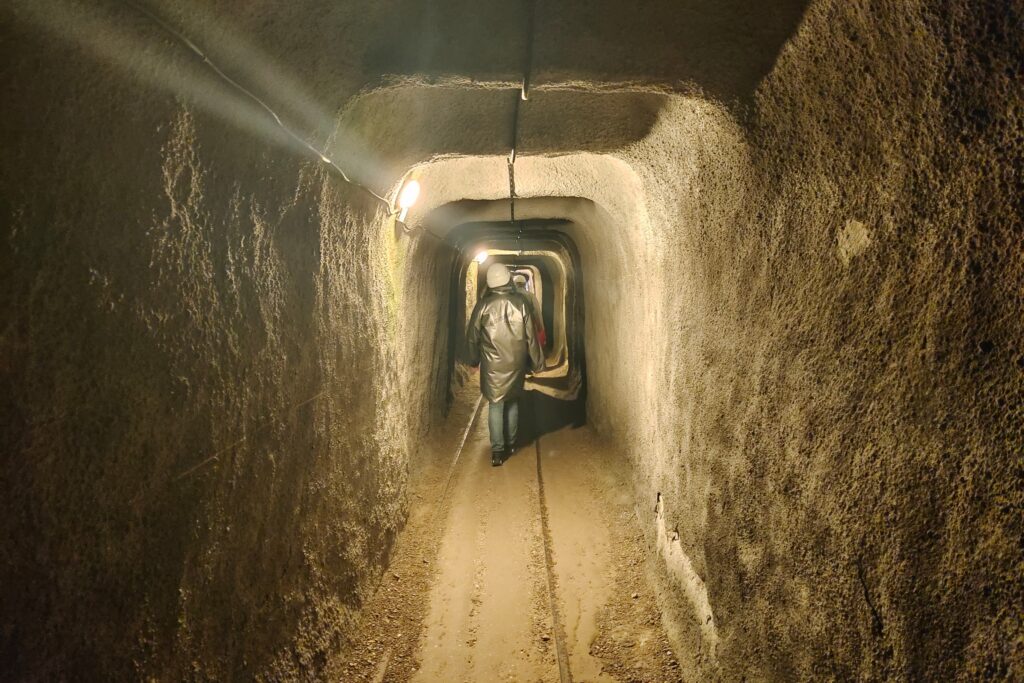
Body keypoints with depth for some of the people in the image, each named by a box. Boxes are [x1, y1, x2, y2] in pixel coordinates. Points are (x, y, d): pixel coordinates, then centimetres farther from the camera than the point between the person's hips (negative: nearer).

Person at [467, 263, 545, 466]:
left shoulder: (484, 304, -8)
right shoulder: (520, 302, -6)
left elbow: (472, 336, 0)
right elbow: (531, 334, -3)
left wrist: (474, 359, 15)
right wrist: (537, 361, 6)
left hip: (493, 364, -1)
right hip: (516, 362, 2)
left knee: (495, 404, 3)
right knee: (513, 401, 18)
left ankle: (497, 450, -2)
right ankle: (511, 443, 25)